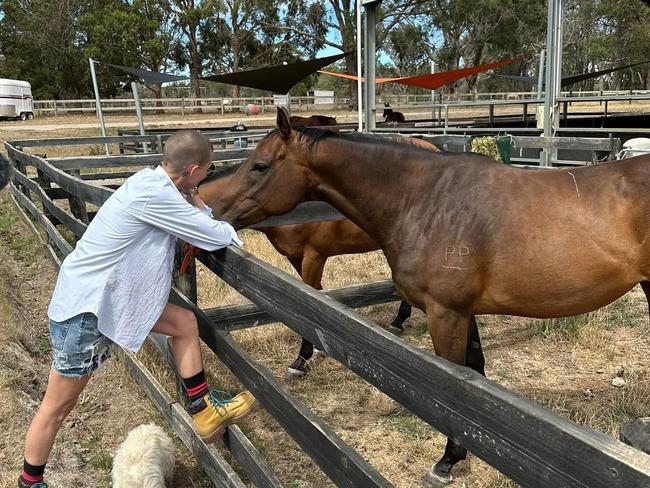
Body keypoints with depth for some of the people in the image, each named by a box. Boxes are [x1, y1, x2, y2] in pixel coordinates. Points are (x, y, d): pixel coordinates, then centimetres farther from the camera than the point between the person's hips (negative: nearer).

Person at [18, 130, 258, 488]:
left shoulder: (153, 181, 0)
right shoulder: (154, 194, -28)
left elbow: (193, 223, 12)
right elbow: (217, 237, -21)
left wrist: (195, 204, -5)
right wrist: (230, 232, 0)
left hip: (109, 298, 9)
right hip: (83, 310, -9)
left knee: (185, 322, 9)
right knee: (59, 405, 8)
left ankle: (203, 410, 21)